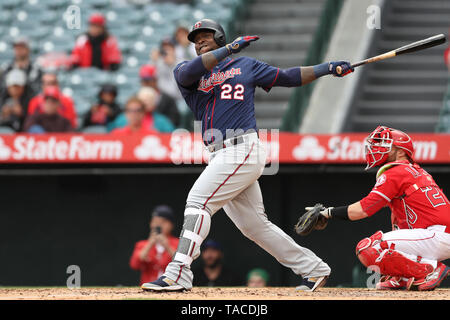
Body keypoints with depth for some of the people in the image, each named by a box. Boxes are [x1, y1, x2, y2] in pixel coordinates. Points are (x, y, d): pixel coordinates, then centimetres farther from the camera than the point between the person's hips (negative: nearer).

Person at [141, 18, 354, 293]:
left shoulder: (246, 66, 12)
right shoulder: (189, 73, 16)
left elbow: (288, 77, 15)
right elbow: (187, 73, -8)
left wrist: (328, 68, 9)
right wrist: (230, 49, -14)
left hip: (243, 149, -6)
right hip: (220, 156, 6)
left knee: (199, 200, -18)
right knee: (254, 225, 9)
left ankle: (178, 274, -23)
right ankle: (313, 269, 19)